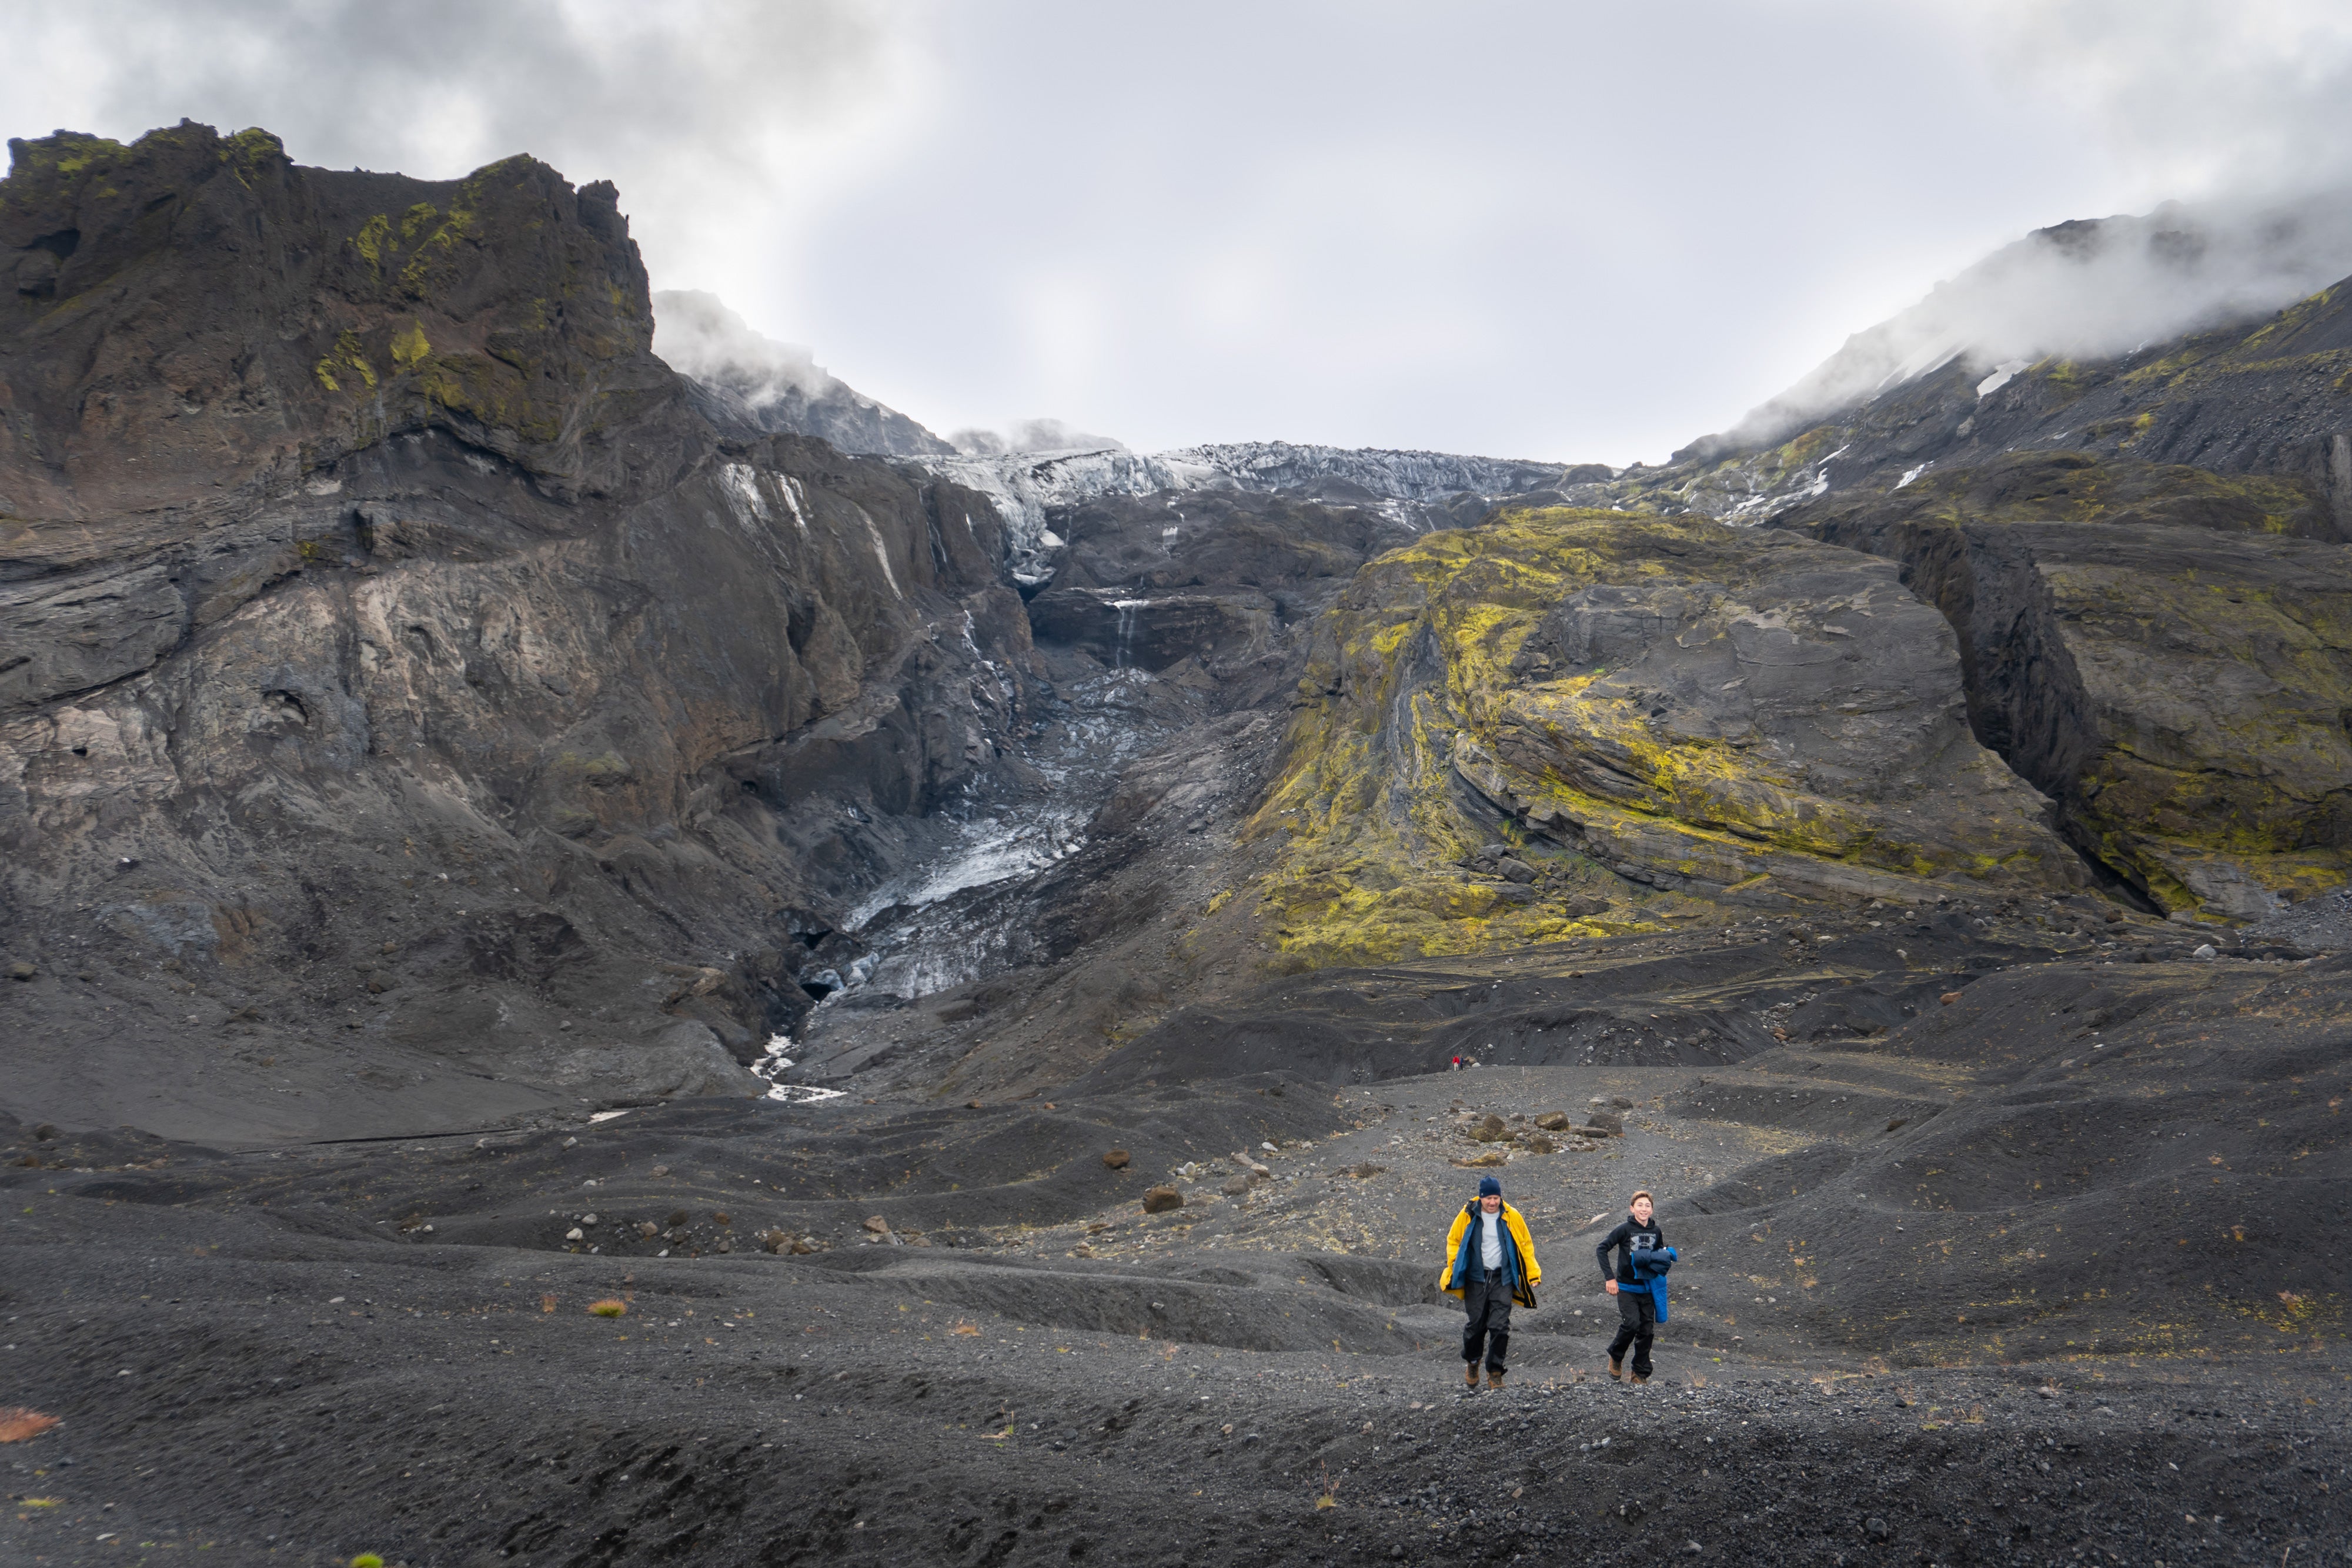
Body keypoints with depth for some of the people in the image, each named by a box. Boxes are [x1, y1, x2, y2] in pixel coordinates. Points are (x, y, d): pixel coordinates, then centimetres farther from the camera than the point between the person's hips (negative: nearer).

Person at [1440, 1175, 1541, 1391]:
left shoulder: (1512, 1217, -3)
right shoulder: (1467, 1215, -4)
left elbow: (1526, 1245, 7)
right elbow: (1453, 1240, 9)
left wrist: (1533, 1275, 5)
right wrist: (1454, 1268, -2)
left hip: (1503, 1278, 0)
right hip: (1476, 1278, 0)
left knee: (1500, 1327, -6)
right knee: (1476, 1324, 5)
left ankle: (1495, 1372, 7)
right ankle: (1472, 1362, 31)